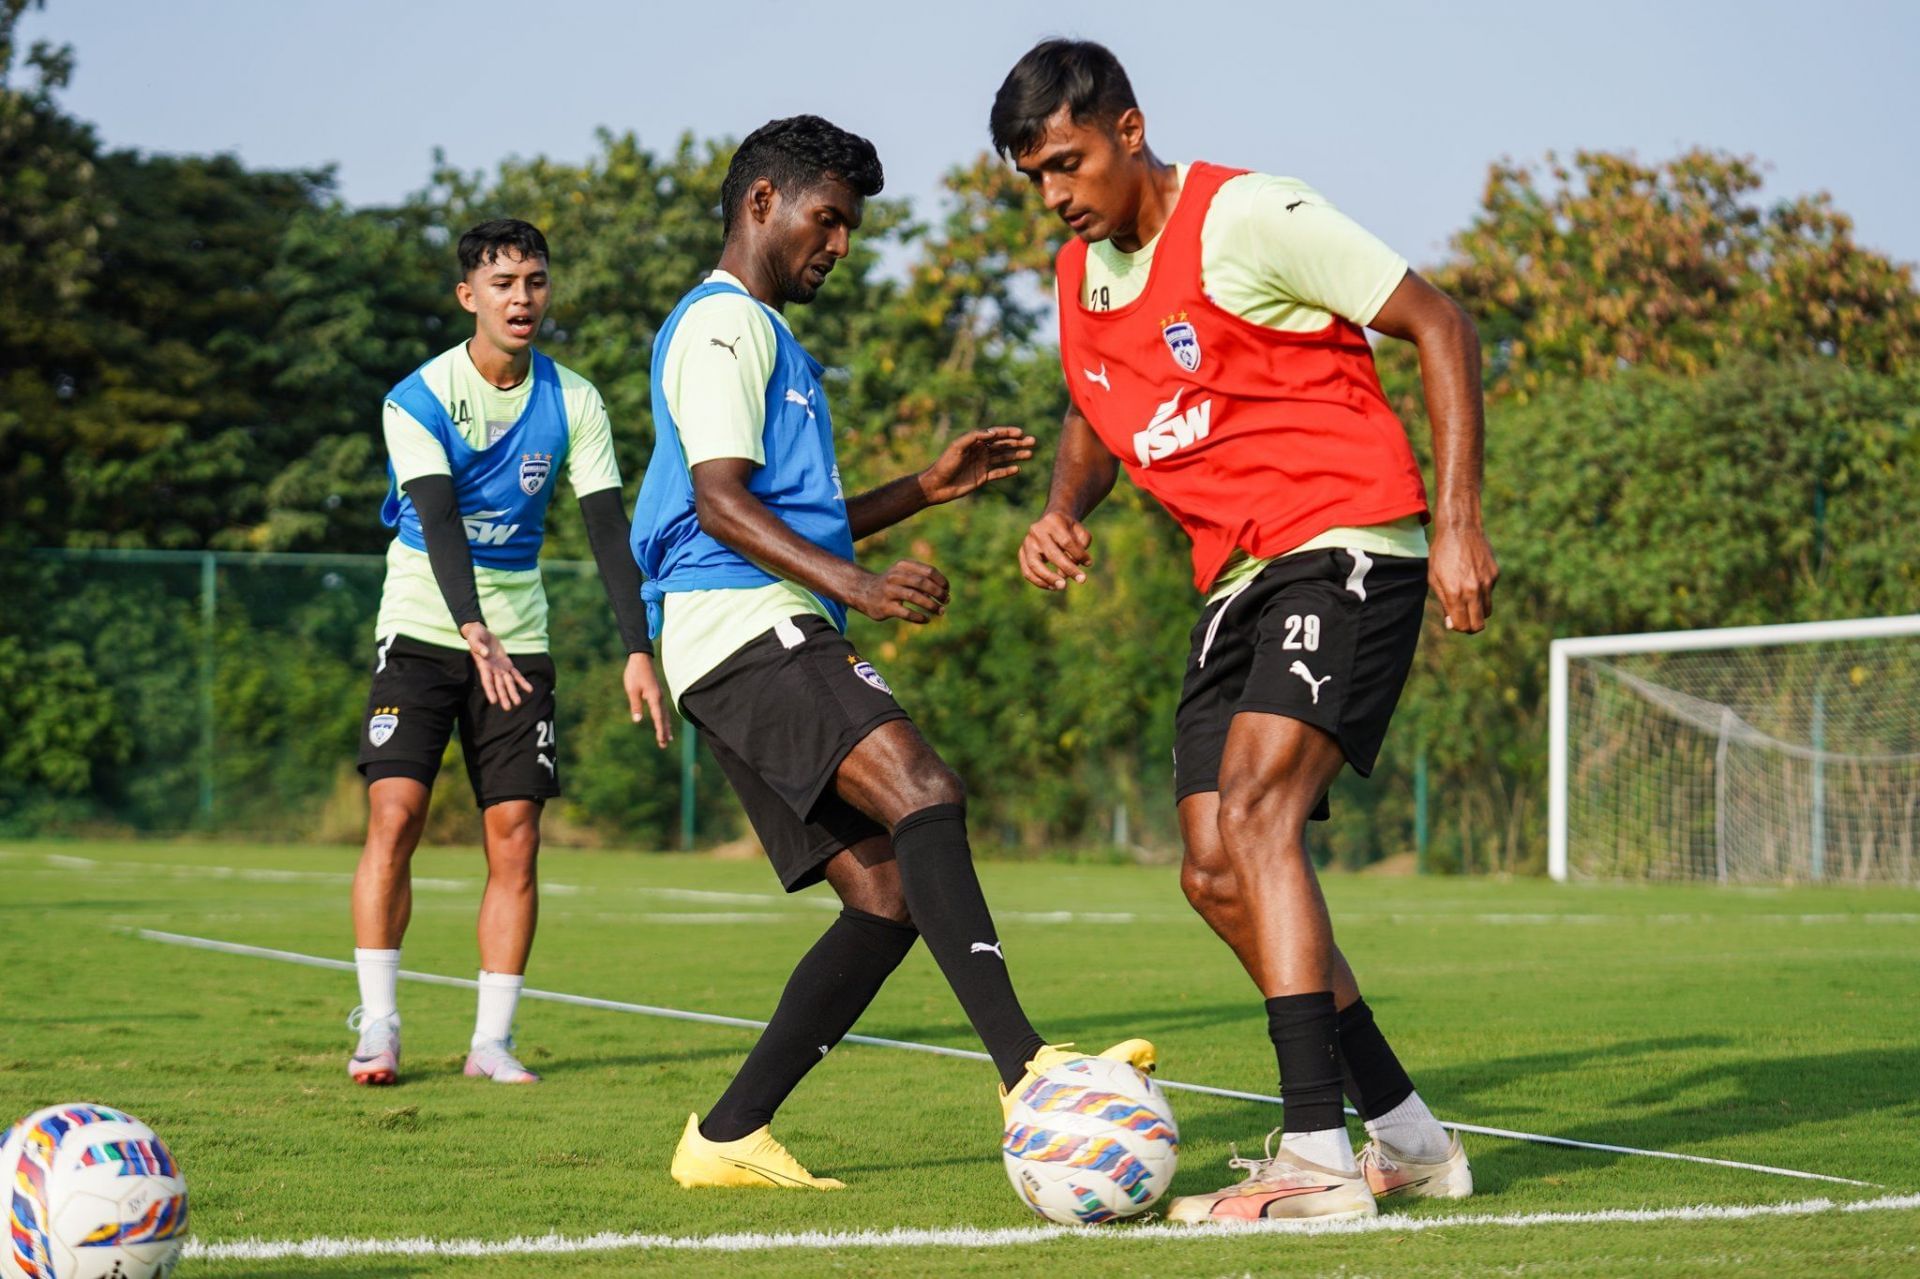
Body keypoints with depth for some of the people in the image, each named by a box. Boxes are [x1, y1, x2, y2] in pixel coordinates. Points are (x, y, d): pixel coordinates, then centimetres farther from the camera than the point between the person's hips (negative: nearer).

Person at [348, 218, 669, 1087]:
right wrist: (474, 633, -39)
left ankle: (492, 1040, 3)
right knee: (395, 818, -13)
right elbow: (439, 523, -25)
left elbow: (608, 531, -3)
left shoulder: (572, 403, -1)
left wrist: (639, 650, -14)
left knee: (516, 838, -3)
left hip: (518, 638, 3)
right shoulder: (419, 398, -12)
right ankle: (377, 1030, -5)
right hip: (423, 628, -3)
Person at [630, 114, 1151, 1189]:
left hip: (779, 638, 11)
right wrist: (856, 584, -28)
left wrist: (926, 490, 24)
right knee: (923, 790, -29)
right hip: (743, 626, -11)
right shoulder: (723, 324, -3)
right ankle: (1025, 1065, -44)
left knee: (888, 892, 1)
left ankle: (727, 1137, 3)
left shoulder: (763, 335, 30)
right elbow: (721, 502, -16)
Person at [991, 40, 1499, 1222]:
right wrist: (1064, 507, 6)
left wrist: (1458, 522, -16)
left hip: (1347, 545, -9)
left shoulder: (1247, 217, -12)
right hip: (1239, 581, 9)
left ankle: (1317, 1158, -27)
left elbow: (1440, 324, -10)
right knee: (1218, 877, 2)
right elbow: (1097, 420, 29)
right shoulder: (1081, 278, 11)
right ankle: (1408, 1138, 14)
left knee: (1256, 814, -24)